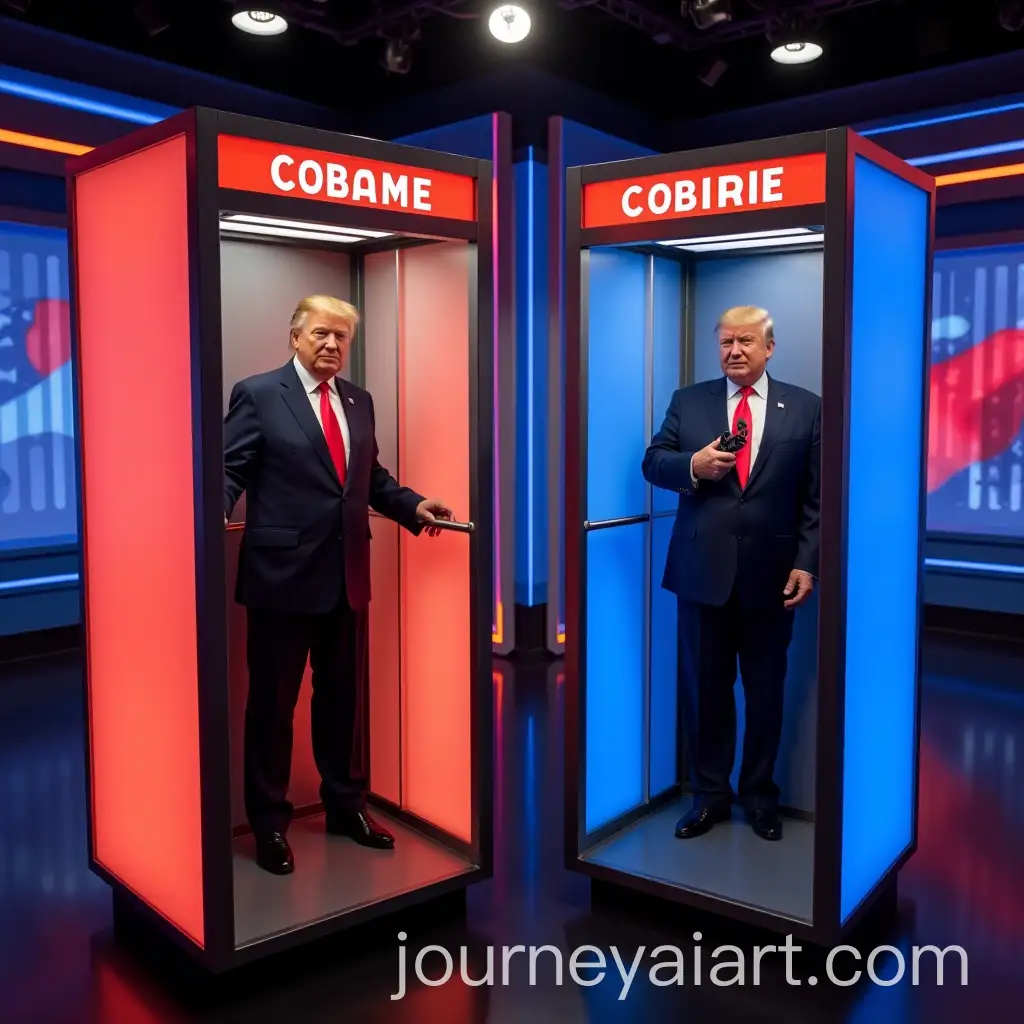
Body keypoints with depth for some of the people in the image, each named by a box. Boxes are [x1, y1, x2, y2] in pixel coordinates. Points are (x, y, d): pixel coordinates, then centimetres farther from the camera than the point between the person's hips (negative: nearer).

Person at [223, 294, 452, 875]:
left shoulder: (359, 401, 13)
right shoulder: (257, 395, -5)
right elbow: (231, 471, -10)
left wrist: (413, 506, 4)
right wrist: (216, 513, -28)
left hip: (347, 575, 6)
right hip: (283, 572, -5)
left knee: (344, 697, 16)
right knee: (273, 702, 7)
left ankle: (346, 806, 34)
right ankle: (269, 822, 24)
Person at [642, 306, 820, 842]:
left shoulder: (805, 408, 3)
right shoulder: (688, 401, 7)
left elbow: (816, 496, 1)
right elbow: (653, 462, 4)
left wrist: (806, 563, -6)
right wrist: (693, 465, -17)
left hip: (770, 572, 0)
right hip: (703, 569, 1)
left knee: (765, 689, 11)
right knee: (704, 688, 9)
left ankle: (759, 795, 29)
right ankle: (709, 795, 25)